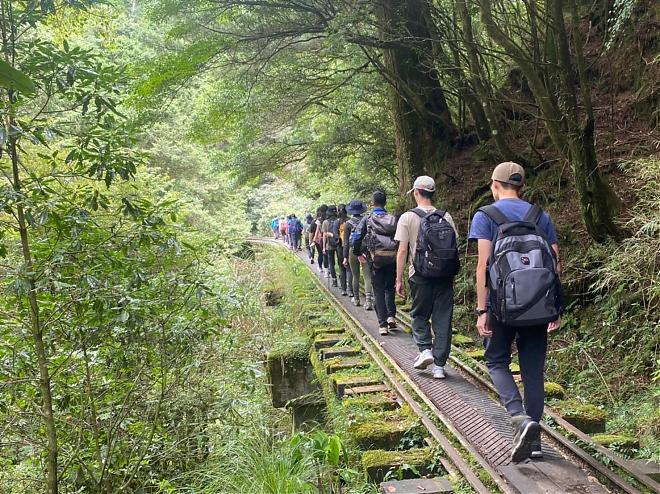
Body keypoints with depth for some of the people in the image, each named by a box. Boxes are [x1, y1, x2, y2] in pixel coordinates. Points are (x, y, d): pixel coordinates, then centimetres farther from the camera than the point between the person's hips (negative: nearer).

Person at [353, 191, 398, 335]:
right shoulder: (393, 219, 5)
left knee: (379, 291, 5)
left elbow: (357, 238, -5)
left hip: (375, 259, -2)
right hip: (392, 259, 2)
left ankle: (383, 324, 2)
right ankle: (391, 315, 5)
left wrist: (358, 253, 11)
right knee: (390, 288, 20)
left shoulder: (367, 219, 0)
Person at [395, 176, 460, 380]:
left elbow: (402, 251, -6)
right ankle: (439, 365, 9)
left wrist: (399, 280, 0)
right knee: (443, 319, 7)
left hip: (420, 275, -2)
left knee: (419, 315, 18)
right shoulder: (446, 217, 5)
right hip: (445, 275, 3)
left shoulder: (408, 217, -4)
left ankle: (425, 349, 1)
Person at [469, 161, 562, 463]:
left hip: (504, 305, -3)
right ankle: (534, 440, 18)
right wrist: (556, 307, 15)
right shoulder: (541, 216, 10)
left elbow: (483, 264, -10)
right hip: (539, 307, 4)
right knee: (533, 369, 11)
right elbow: (556, 263, 8)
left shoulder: (485, 216, -2)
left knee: (497, 362, 13)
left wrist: (482, 310, -7)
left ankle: (520, 418, -9)